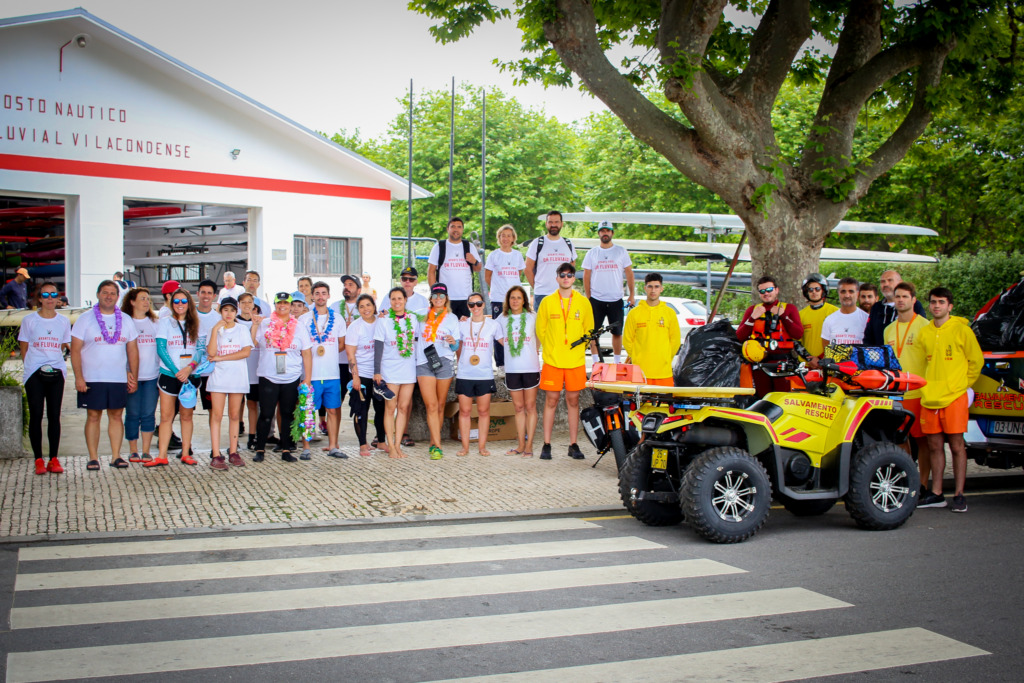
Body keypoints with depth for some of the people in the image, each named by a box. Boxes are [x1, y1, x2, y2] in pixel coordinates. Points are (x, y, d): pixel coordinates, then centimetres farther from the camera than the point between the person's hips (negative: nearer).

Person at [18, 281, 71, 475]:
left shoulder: (63, 322, 10)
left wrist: (53, 363, 2)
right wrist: (35, 365, -4)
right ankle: (39, 460, 3)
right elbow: (24, 349, 7)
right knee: (36, 415, -2)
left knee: (54, 416, 2)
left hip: (56, 373, 2)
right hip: (34, 372, -2)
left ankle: (54, 459, 6)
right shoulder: (29, 320, 5)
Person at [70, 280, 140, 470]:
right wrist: (78, 377, -11)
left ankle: (116, 456, 10)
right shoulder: (85, 319, 1)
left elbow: (133, 350, 12)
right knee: (93, 416, 0)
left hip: (119, 379, 3)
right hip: (92, 379, -2)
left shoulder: (126, 320, 10)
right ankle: (93, 458, 5)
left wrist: (134, 377, 7)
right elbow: (75, 350, -3)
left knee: (116, 415, 5)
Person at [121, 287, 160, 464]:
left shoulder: (155, 323, 12)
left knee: (148, 414, 1)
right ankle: (133, 451, 11)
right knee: (132, 414, 2)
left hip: (152, 376, 2)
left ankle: (146, 451, 7)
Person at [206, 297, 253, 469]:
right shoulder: (215, 330, 8)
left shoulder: (243, 329, 9)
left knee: (234, 416, 3)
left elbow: (246, 352, -6)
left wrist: (221, 357, -8)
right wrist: (215, 330, -11)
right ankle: (216, 455, -7)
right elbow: (211, 353, -7)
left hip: (238, 377, 1)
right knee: (217, 415, -6)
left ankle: (233, 452, 9)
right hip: (218, 376, -1)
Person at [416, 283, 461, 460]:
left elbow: (455, 346, 6)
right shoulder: (422, 316, 14)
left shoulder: (452, 318, 11)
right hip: (424, 364, 0)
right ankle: (437, 446, -14)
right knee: (431, 406, -10)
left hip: (445, 363, 0)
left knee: (440, 406, 4)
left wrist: (453, 342, -17)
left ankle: (433, 444, 15)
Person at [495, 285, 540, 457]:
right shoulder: (502, 319, 8)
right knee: (518, 407, 7)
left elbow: (539, 338, 12)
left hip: (531, 367, -2)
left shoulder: (532, 317, 2)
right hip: (512, 369, 2)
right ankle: (520, 445, 11)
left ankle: (529, 445, 3)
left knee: (530, 406, 0)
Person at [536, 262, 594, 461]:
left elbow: (589, 330, 13)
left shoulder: (583, 302, 5)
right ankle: (546, 445, 6)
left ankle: (573, 445, 12)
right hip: (552, 361, -1)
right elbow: (540, 329, 8)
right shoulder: (547, 302, 2)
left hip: (576, 361, 1)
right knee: (551, 401, 1)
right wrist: (551, 349, 6)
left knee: (573, 401, 6)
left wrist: (578, 348, 6)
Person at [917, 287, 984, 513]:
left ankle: (959, 495, 4)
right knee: (935, 446, 8)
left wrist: (964, 384, 3)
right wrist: (929, 385, 12)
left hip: (954, 397, -5)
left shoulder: (961, 329, -2)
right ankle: (936, 494, 15)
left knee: (956, 446, -2)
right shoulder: (925, 332, 12)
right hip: (929, 398, 5)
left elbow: (976, 360, 3)